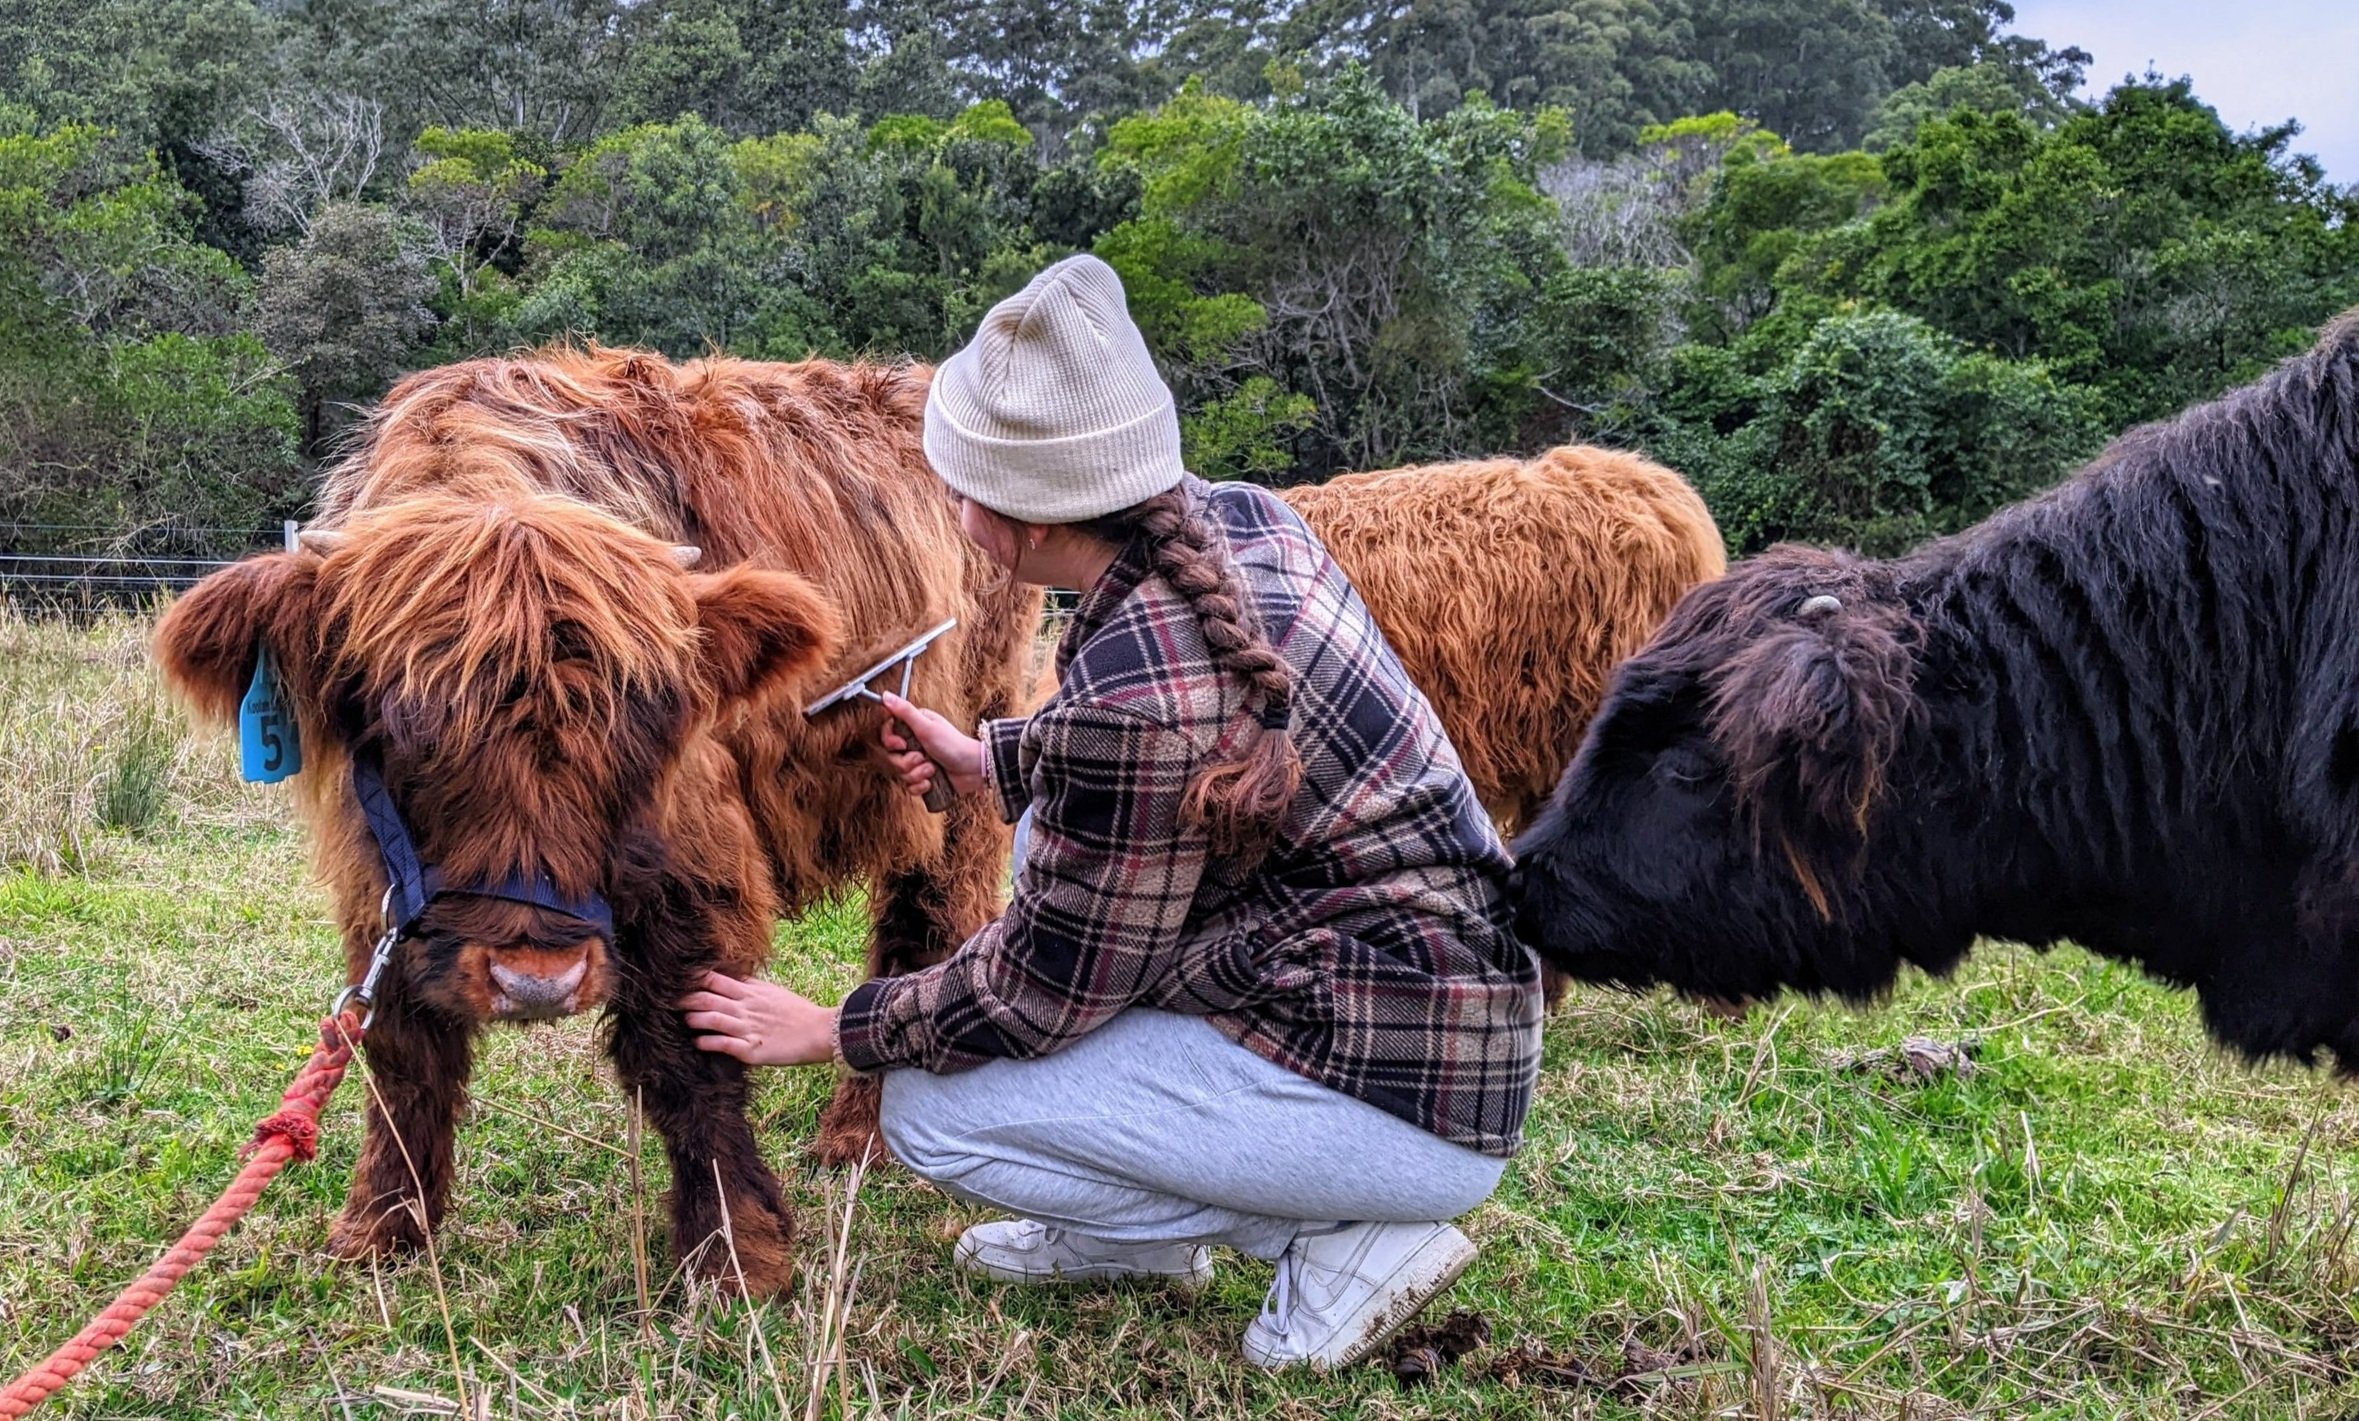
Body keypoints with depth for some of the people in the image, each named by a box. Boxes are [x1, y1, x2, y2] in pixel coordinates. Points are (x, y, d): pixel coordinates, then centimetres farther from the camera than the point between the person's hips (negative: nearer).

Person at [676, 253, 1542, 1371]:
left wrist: (831, 1031, 2)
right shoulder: (1242, 519, -2)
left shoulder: (1129, 684, -26)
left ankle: (1346, 1236, 0)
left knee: (930, 1112, -2)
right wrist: (989, 760, 20)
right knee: (1055, 839, 20)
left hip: (1395, 1104, -9)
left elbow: (1039, 994, -13)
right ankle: (1132, 1231, 24)